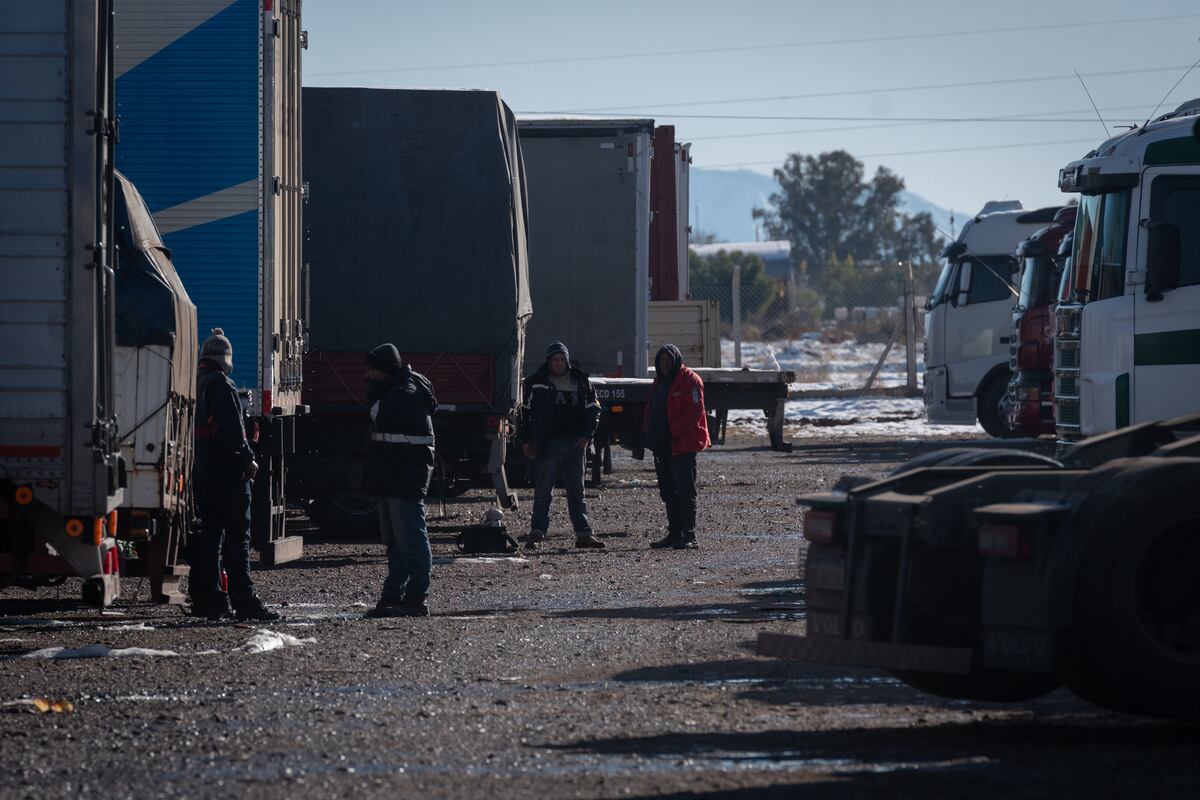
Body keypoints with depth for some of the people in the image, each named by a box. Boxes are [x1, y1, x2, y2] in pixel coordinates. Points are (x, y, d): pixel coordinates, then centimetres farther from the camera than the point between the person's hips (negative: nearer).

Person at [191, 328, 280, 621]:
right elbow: (231, 429, -19)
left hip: (201, 473, 9)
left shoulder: (193, 383, 15)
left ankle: (206, 598, 13)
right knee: (237, 535, -9)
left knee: (208, 535, 12)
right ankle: (243, 600, -13)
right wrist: (247, 459, -10)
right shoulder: (220, 385, -12)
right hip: (227, 472, -9)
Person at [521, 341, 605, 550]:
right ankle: (537, 532, -2)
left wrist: (587, 435, 1)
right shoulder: (536, 383, 1)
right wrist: (526, 441, -1)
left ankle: (583, 534, 9)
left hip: (575, 443, 3)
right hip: (548, 443, -3)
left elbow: (593, 409, 13)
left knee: (577, 491, 7)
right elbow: (525, 412, 4)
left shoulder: (581, 381, 8)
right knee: (543, 491, -4)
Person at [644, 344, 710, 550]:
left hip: (682, 445, -9)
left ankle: (689, 536, -8)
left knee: (685, 492, -8)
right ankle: (674, 534, 16)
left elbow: (695, 411, -16)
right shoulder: (659, 382, 18)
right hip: (662, 447, 9)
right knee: (668, 492, 11)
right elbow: (651, 409, 24)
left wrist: (672, 431, -19)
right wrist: (649, 431, 7)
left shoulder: (689, 380, -8)